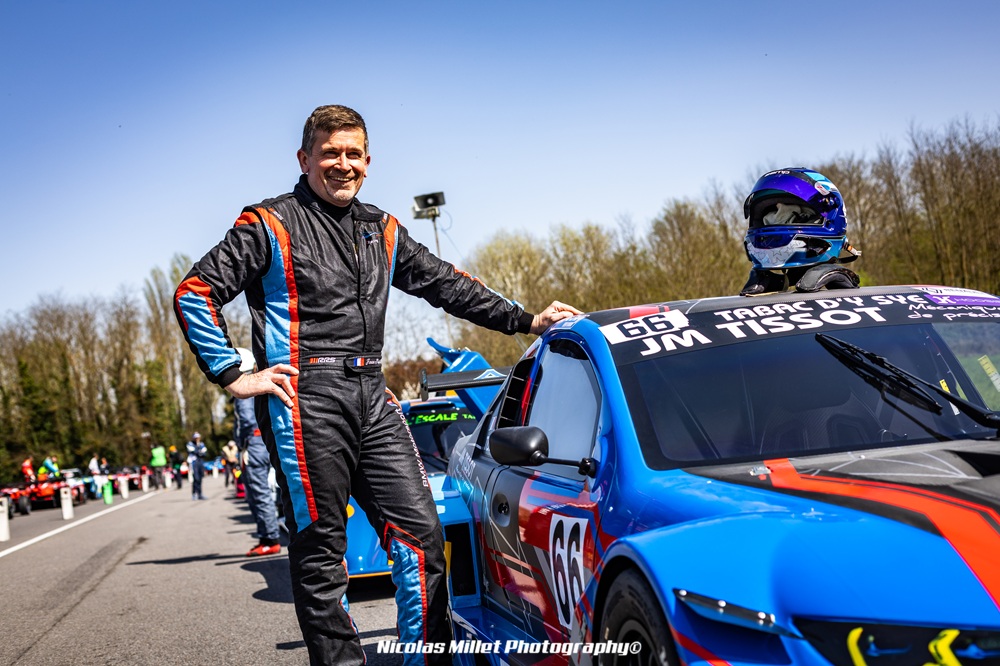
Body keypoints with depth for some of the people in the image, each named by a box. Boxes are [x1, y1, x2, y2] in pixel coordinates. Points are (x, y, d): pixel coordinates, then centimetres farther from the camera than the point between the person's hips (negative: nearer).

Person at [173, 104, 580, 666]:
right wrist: (234, 377, -8)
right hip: (307, 398, -5)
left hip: (373, 395, 6)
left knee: (421, 530, 2)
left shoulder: (381, 230, 19)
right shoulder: (271, 225, 2)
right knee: (320, 554, -2)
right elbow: (194, 295, -1)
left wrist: (525, 321, 20)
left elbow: (444, 282, 25)